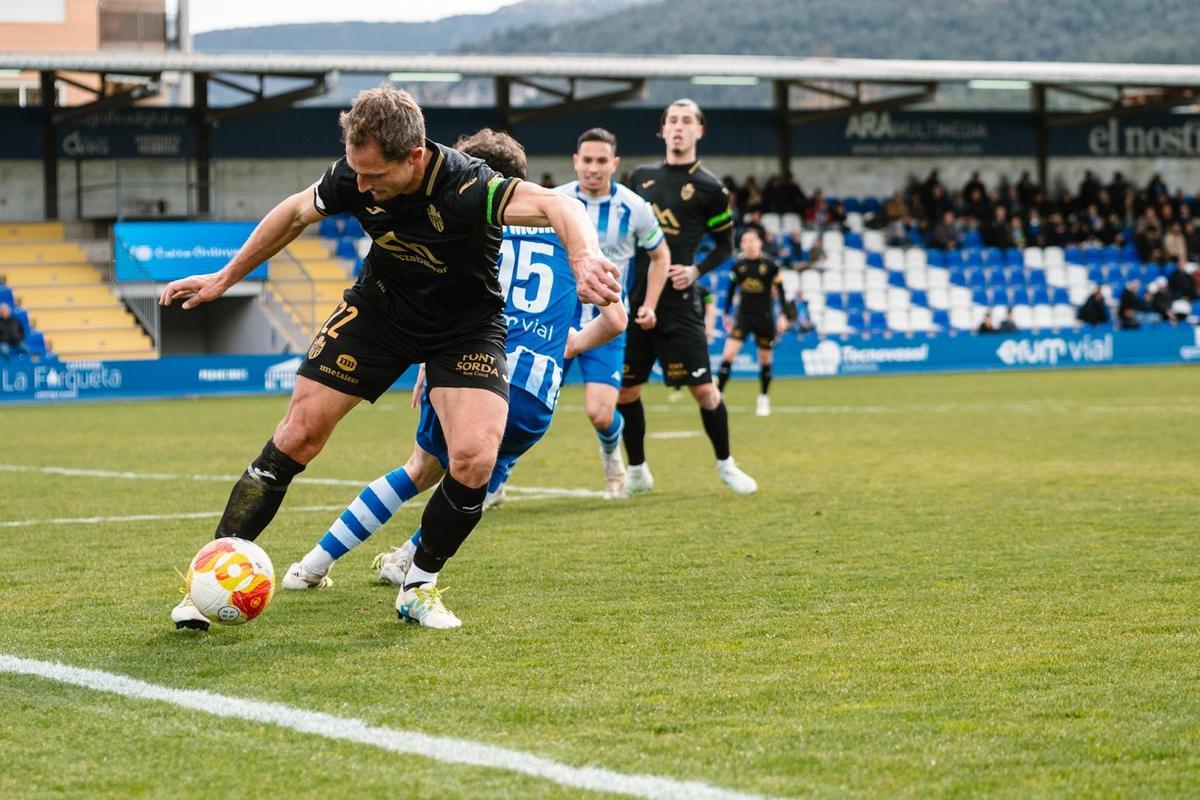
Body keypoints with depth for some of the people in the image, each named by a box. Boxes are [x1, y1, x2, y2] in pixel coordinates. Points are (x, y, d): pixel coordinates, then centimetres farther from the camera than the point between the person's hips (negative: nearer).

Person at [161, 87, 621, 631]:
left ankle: (419, 586, 4)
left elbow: (557, 207, -50)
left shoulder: (466, 187, -35)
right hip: (380, 305, 3)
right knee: (299, 433, -5)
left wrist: (585, 260, -72)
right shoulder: (354, 176, -20)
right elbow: (296, 213, 1)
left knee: (474, 460, -21)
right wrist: (224, 278, 10)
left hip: (466, 327, -3)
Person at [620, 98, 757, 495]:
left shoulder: (709, 188, -1)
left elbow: (726, 245, 6)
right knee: (625, 389, 4)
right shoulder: (642, 176, 11)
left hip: (678, 304, -4)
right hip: (634, 300, 4)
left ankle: (725, 464, 16)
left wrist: (696, 270, -10)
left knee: (704, 390, -4)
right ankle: (637, 471, 20)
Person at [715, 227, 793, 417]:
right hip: (743, 316, 1)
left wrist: (784, 315, -6)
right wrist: (726, 314, 15)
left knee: (765, 360, 9)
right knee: (728, 355, -14)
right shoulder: (737, 266, 1)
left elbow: (780, 292, -1)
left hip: (764, 317, -1)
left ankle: (764, 399, 26)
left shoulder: (770, 266, -5)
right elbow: (731, 291, 12)